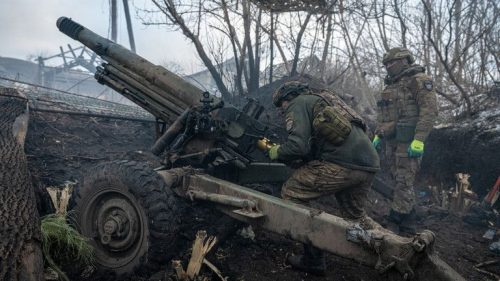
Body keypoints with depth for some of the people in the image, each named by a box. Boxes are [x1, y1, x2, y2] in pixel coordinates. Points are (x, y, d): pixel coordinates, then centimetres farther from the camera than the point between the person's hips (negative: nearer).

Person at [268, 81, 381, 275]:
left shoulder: (298, 103, 6)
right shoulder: (322, 100, 32)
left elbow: (297, 146, -9)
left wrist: (276, 152, 9)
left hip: (341, 161, -9)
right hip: (368, 164, 9)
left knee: (291, 193, 6)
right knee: (356, 216, 29)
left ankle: (313, 259, 9)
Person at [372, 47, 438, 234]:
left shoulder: (419, 80, -4)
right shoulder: (391, 86, 22)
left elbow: (429, 111, -15)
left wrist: (419, 140, -22)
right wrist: (378, 135, 19)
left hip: (408, 142, -8)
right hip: (392, 141, 8)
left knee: (403, 183, -8)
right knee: (402, 183, 10)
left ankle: (393, 226, -6)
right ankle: (408, 227, 16)